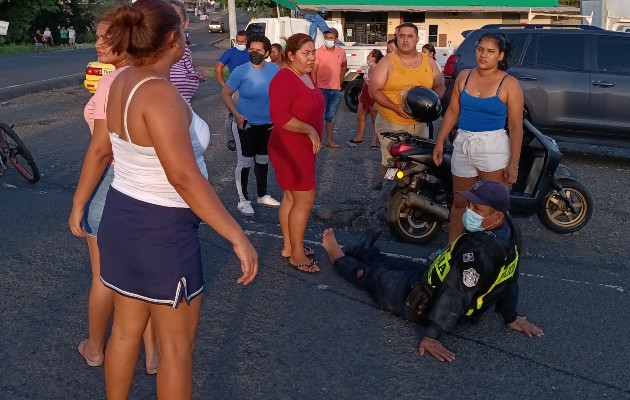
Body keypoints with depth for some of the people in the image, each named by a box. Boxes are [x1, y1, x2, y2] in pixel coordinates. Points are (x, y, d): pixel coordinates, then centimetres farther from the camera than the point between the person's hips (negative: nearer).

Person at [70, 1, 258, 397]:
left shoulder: (122, 81, 2)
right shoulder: (159, 93, -25)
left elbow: (102, 148, 15)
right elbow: (184, 177, -32)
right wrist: (239, 236, -30)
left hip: (122, 216, 9)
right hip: (162, 228, -8)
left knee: (127, 328, 22)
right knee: (178, 343, 9)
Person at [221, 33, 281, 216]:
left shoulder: (274, 69, -2)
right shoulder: (240, 71, -14)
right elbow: (225, 94, -11)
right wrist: (237, 115, -22)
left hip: (267, 125, 5)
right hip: (245, 124, -5)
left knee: (263, 160, 17)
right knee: (246, 162, -1)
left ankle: (263, 196, 32)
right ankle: (243, 200, 12)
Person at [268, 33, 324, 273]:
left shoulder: (306, 76, 10)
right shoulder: (284, 79, -20)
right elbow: (279, 116, -28)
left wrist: (314, 134, 16)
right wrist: (310, 131, -26)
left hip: (303, 147, 10)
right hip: (291, 149, -10)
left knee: (292, 197, 16)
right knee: (305, 201, -5)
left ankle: (288, 246, 27)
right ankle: (297, 255, 6)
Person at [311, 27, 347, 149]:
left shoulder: (341, 52, 5)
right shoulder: (319, 52, -7)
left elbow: (344, 66, 23)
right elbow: (313, 72, -8)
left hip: (336, 89, 4)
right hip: (322, 88, -4)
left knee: (331, 116, 12)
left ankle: (329, 140, 20)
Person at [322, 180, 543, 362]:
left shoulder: (477, 250, -41)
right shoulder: (509, 231, -12)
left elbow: (454, 296, -37)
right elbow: (510, 280, -1)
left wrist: (431, 336, -30)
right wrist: (511, 318, 12)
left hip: (426, 305, -8)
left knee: (374, 275, 19)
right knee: (395, 264, 30)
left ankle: (340, 258, 48)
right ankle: (363, 251, 61)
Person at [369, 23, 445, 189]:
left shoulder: (428, 62, 9)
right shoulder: (387, 62, -3)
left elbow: (440, 86, 16)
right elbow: (374, 90, -7)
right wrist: (395, 107, -20)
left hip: (421, 124, 4)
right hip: (392, 124, -3)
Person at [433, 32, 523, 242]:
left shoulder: (509, 84, -6)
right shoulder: (464, 76, 7)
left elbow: (516, 126, -7)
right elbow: (452, 111, 11)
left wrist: (513, 163, -11)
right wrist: (440, 142, 6)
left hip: (493, 148, -4)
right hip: (462, 145, 4)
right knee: (460, 202, 14)